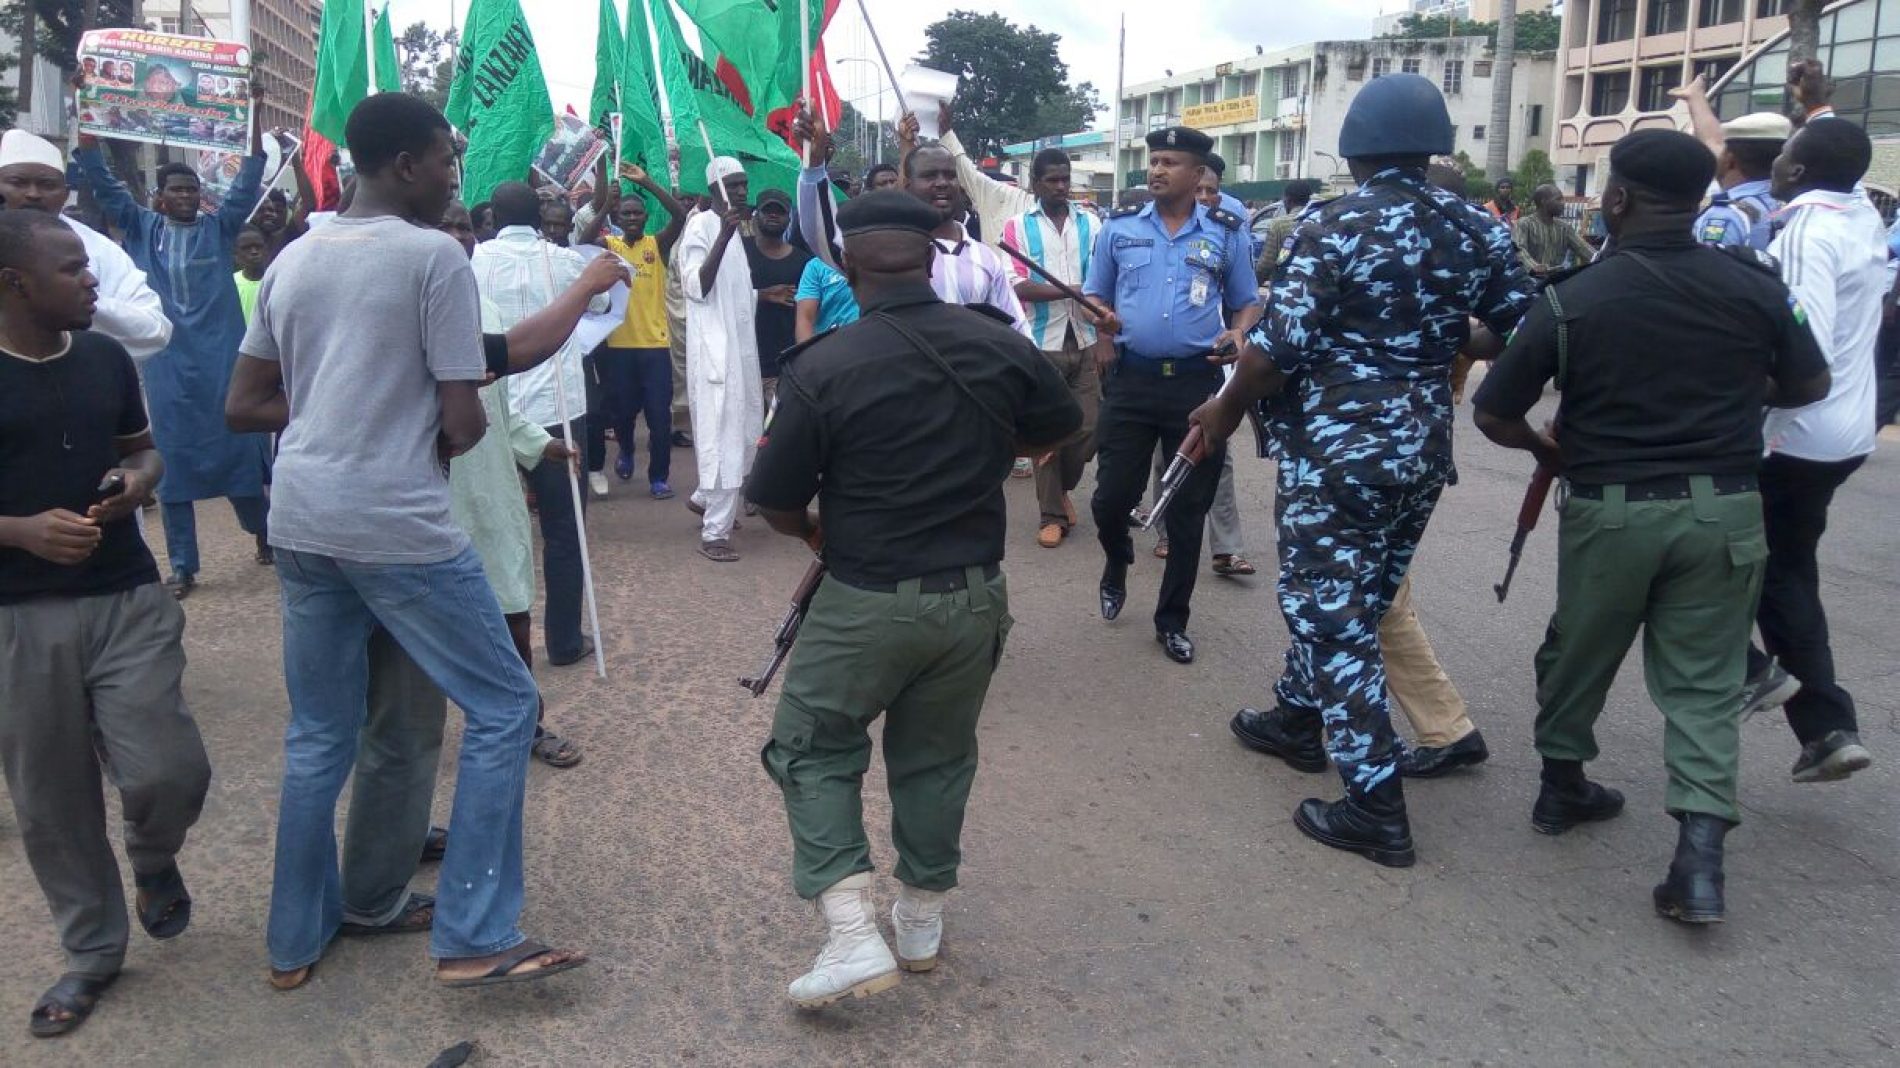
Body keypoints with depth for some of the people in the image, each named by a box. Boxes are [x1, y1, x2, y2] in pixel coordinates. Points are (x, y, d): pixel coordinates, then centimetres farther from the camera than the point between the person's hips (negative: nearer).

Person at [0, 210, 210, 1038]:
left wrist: (138, 481, -4)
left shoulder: (107, 359, 4)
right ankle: (91, 951, 27)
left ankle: (154, 859, 29)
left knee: (168, 772, -7)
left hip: (129, 598, 2)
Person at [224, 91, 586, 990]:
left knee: (319, 734, 17)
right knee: (503, 705, 4)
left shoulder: (293, 259, 12)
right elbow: (463, 425, -11)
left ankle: (297, 940, 28)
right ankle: (475, 938, 4)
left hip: (302, 519, 8)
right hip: (397, 523, -7)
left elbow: (244, 406, 14)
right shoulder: (434, 255, -9)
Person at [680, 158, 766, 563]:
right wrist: (724, 235, -26)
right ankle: (715, 532, -6)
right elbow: (697, 287, -20)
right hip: (714, 346, -8)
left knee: (743, 431, 14)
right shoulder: (701, 225, -10)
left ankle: (706, 498, 33)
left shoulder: (740, 228, 14)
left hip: (742, 344, 8)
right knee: (721, 436, -9)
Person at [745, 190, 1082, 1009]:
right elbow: (1062, 427, 14)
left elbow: (776, 505, -8)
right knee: (938, 756, 20)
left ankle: (853, 931, 2)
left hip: (866, 602, -4)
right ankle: (923, 919, 35)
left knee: (812, 750, 14)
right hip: (975, 596, 4)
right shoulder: (1001, 346, -5)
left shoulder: (821, 368, -17)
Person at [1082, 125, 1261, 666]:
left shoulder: (1227, 232, 4)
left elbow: (1249, 303, 13)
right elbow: (1093, 295, 13)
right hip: (1131, 379, 0)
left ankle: (1172, 621, 22)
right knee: (1111, 497, 1)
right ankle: (1116, 566, 37)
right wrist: (1102, 314, -10)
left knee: (1188, 509, 7)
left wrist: (1237, 333, -9)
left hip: (1198, 383, 0)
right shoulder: (1119, 227, 5)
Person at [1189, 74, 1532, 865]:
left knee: (1332, 614, 0)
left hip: (1336, 449, -6)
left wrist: (1225, 411, -1)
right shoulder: (1478, 231, 4)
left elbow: (1280, 346, -16)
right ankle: (1299, 717, 42)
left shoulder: (1332, 227, -12)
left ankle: (1376, 806, 2)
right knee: (1354, 602, 21)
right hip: (1423, 450, 6)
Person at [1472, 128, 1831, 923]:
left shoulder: (1572, 300, -10)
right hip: (1721, 509, 2)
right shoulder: (1753, 284, -3)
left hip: (1610, 509, -1)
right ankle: (1700, 854, -4)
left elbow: (1493, 416, -6)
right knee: (1704, 679, 6)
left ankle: (1562, 787, 36)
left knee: (1577, 654, 19)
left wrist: (1546, 449, 14)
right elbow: (1811, 386, 10)